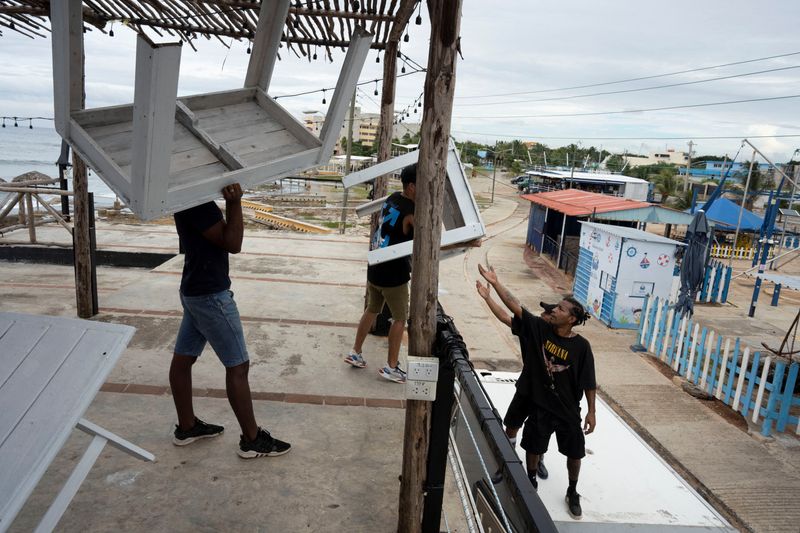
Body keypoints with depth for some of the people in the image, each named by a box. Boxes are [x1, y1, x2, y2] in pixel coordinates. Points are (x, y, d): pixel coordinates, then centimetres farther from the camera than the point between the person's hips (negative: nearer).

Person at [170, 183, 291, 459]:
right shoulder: (197, 203, -22)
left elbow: (224, 235, 13)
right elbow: (232, 244, -21)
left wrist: (231, 203, 1)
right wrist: (234, 202, -25)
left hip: (195, 291, 10)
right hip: (210, 294, -10)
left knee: (183, 358, 16)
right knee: (238, 365, -2)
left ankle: (186, 427, 31)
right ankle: (252, 440, 9)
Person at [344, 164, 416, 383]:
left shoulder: (392, 198, 4)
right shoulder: (412, 212, -19)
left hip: (375, 267, 8)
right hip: (393, 273, -8)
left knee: (372, 310, 22)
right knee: (400, 318, 7)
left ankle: (355, 353, 31)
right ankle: (391, 367, 14)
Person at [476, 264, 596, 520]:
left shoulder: (581, 346, -16)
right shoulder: (539, 328, -12)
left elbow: (588, 382, -9)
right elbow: (514, 307, -17)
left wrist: (591, 412, -5)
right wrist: (494, 284, -24)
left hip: (568, 409, -1)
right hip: (539, 405, 1)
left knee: (574, 453, 14)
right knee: (533, 447, 16)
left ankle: (572, 493, 41)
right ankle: (531, 482, 43)